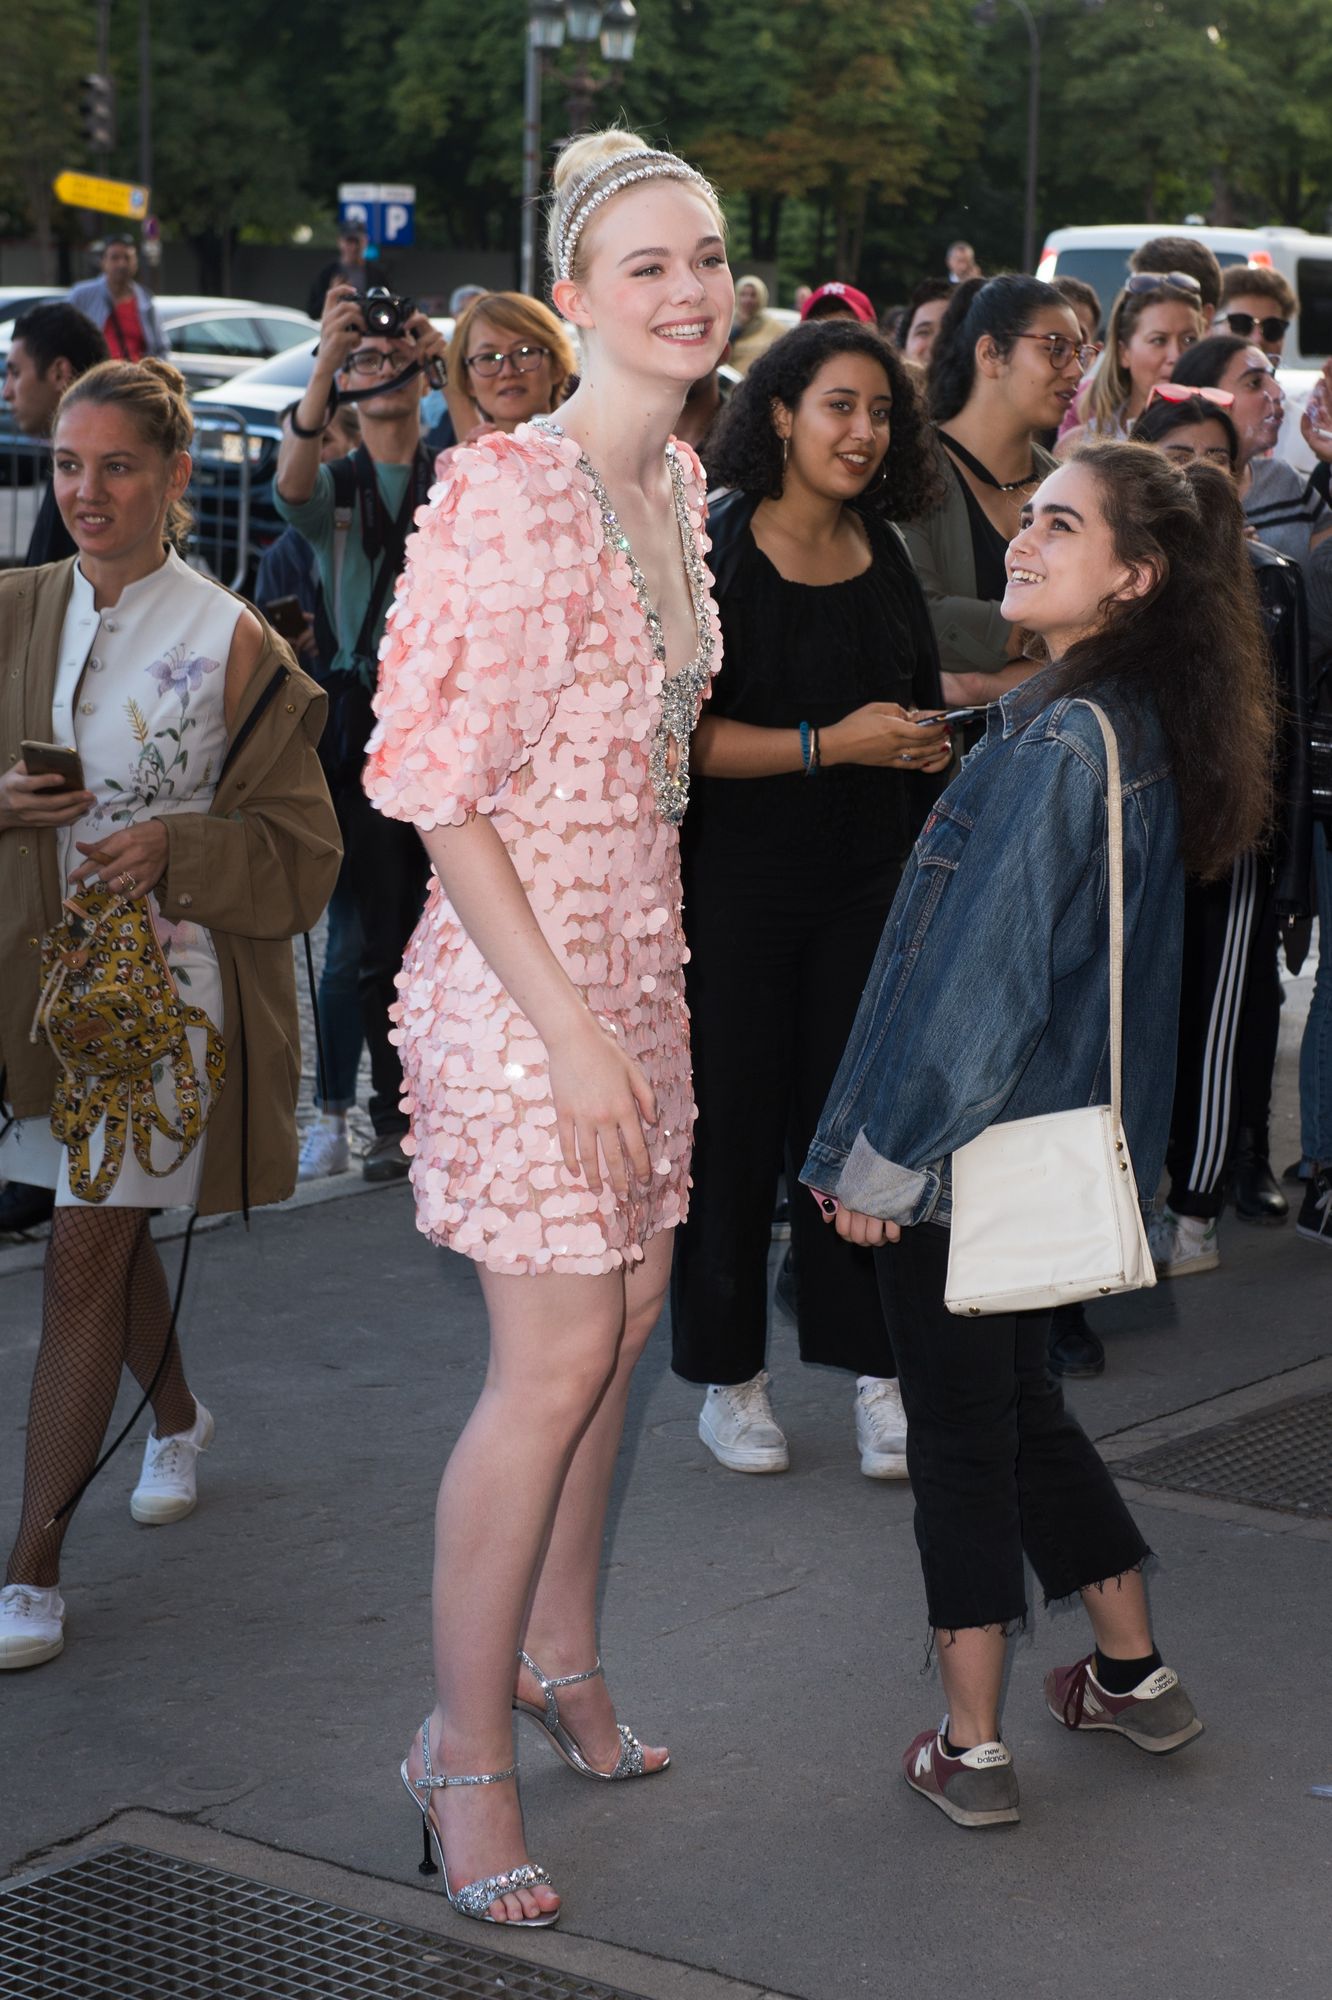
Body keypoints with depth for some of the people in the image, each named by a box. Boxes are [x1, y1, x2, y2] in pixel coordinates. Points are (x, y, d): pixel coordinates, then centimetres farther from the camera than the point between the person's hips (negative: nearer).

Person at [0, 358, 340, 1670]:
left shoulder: (229, 645, -7)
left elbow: (300, 849, -4)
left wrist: (173, 847, -19)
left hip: (167, 972, -5)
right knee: (110, 1232, 19)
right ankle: (177, 1416, 47)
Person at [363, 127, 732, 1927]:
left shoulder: (677, 479, 8)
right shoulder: (512, 494, -18)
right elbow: (445, 793, -18)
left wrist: (631, 999, 15)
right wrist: (568, 1026, -20)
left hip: (641, 950, 8)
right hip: (522, 966, -8)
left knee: (625, 1318, 15)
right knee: (555, 1360, -4)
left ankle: (560, 1659, 33)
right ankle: (466, 1747, 10)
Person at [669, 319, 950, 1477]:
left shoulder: (886, 558, 9)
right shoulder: (715, 556, -9)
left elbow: (922, 714, 22)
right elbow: (682, 733, -15)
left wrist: (922, 742, 0)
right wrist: (829, 745, -20)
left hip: (866, 886, 4)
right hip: (737, 887, -4)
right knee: (734, 1121, 2)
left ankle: (874, 1364, 10)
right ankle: (729, 1376, 16)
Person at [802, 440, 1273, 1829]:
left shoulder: (1058, 743, -21)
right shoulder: (1139, 729, 7)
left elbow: (988, 971, -21)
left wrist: (885, 1156, -15)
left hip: (973, 1150, -9)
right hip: (1059, 1135, 9)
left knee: (962, 1427, 3)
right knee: (1014, 1402, 22)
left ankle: (970, 1748, 13)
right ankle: (1133, 1676, 32)